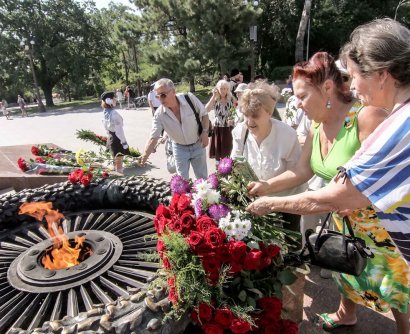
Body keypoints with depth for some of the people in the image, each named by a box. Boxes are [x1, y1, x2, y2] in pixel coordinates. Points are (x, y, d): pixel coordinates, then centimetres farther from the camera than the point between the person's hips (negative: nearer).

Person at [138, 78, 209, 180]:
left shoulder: (189, 98, -23)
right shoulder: (159, 114, -20)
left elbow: (204, 114, -8)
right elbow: (153, 137, -22)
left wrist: (205, 132, -18)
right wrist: (145, 155, -36)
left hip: (198, 145, 0)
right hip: (180, 148, 1)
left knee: (202, 177, 12)